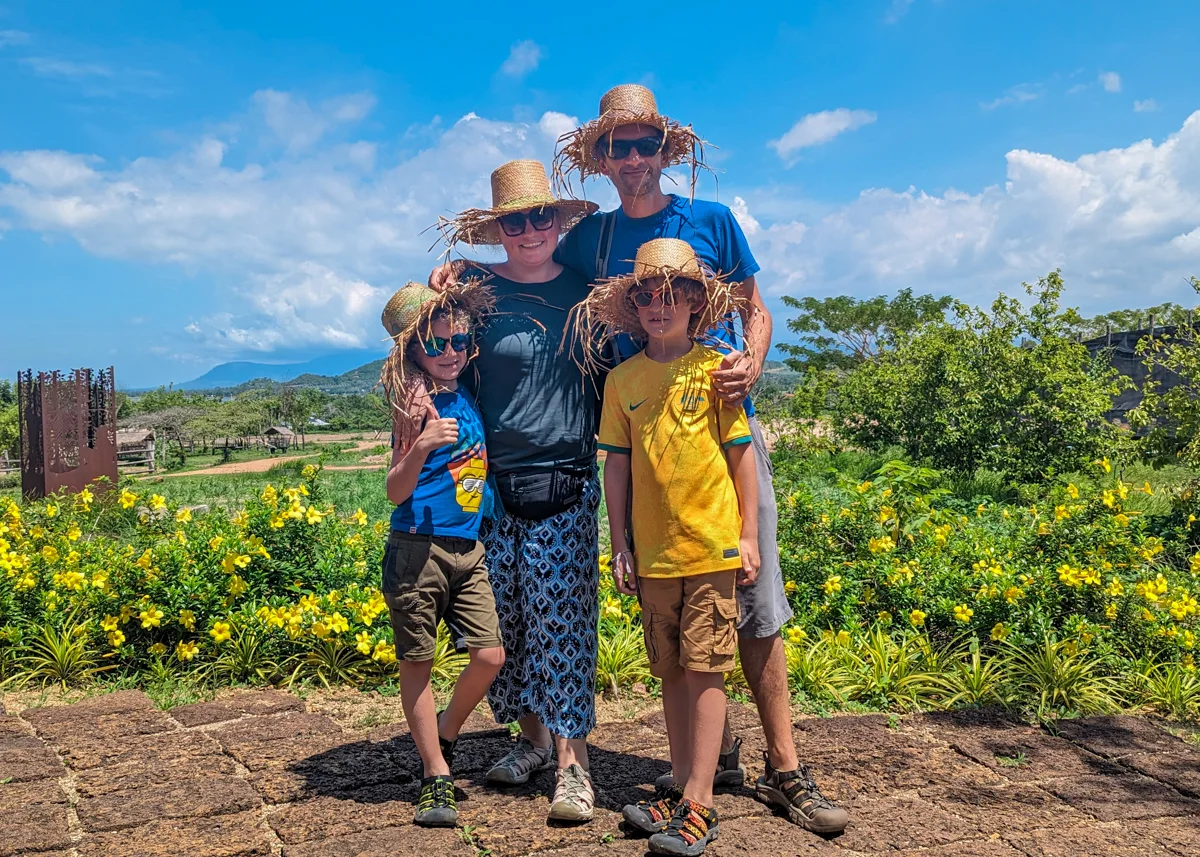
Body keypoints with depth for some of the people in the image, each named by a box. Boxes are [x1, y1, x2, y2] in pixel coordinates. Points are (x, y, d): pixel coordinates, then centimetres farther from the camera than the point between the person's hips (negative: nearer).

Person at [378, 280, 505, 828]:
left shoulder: (468, 395, 8)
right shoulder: (417, 403, -9)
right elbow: (396, 491, -13)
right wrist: (421, 446, -30)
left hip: (468, 550, 6)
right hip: (418, 549, -6)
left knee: (490, 656, 0)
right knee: (417, 663, 4)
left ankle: (444, 737, 26)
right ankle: (436, 776, 17)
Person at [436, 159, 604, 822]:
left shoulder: (584, 288, 6)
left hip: (567, 486, 0)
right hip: (494, 486, 1)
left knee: (560, 619, -5)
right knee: (504, 618, 7)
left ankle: (572, 764, 1)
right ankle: (532, 737, 25)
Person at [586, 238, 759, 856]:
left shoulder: (714, 367, -3)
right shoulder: (622, 379, 5)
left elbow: (740, 452, 0)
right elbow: (616, 464, 9)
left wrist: (749, 536, -2)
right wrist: (620, 545, 7)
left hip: (711, 545, -3)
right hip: (652, 551, 4)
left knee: (705, 669, -2)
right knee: (670, 671, 12)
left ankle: (699, 805, 2)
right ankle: (681, 787, 23)